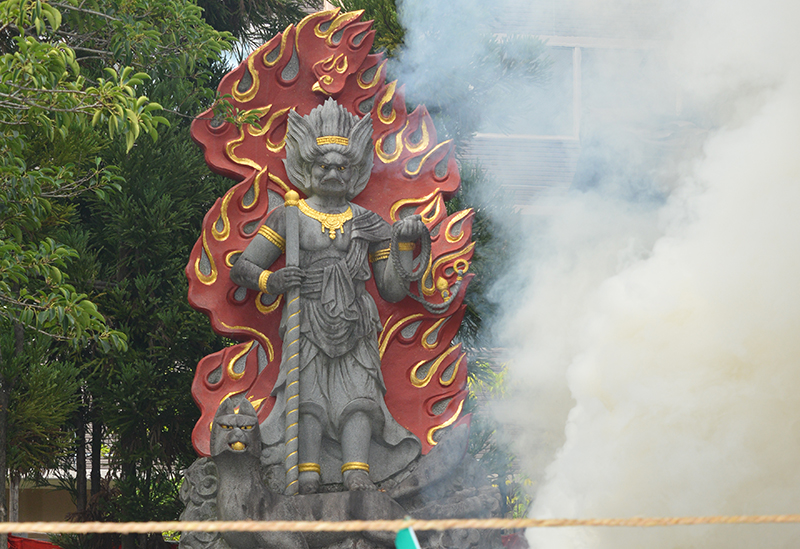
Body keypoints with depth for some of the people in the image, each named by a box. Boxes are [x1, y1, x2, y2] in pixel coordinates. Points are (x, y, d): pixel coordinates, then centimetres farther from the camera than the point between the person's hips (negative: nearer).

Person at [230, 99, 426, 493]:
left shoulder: (368, 224, 17)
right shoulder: (288, 217, 11)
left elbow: (393, 291, 16)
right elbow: (241, 270, 11)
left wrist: (403, 243, 4)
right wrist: (271, 281, -9)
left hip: (356, 328, 1)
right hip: (307, 325, -1)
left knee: (358, 396, -17)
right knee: (308, 398, -18)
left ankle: (357, 478, -26)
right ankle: (307, 475, -26)